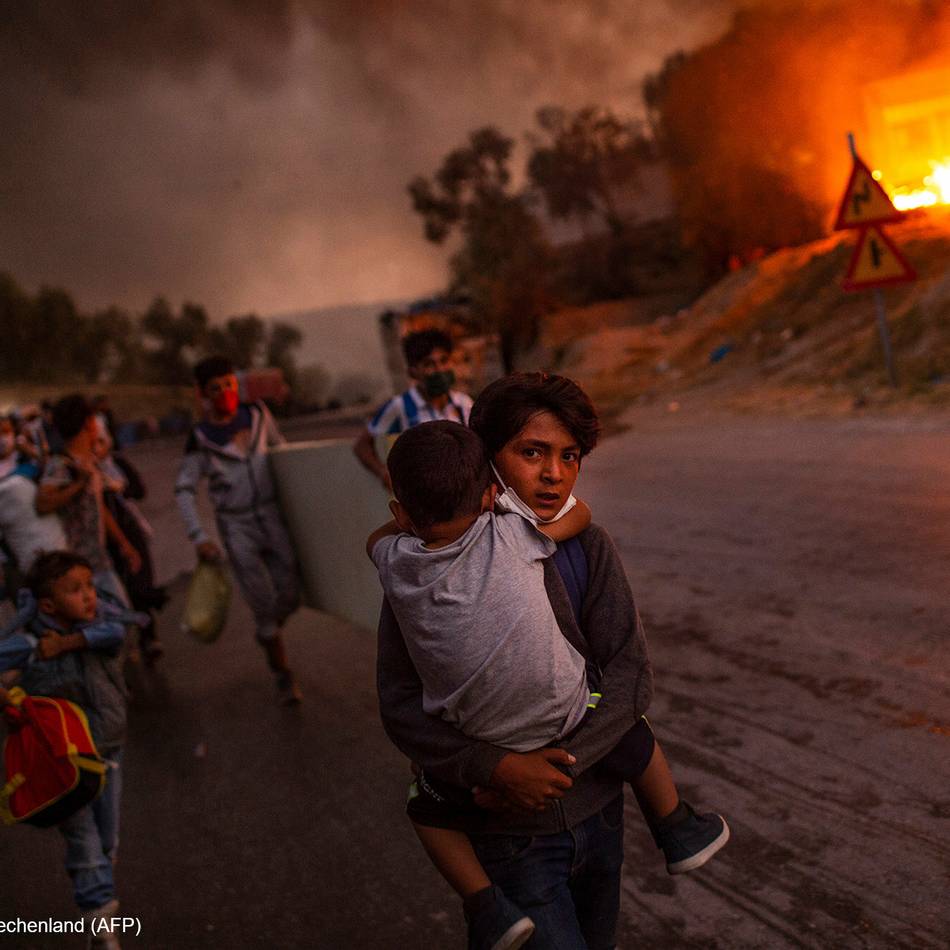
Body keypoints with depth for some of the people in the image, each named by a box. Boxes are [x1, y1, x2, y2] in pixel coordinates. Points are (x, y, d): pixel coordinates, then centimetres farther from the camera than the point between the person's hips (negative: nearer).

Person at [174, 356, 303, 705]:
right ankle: (283, 674, 14)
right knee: (262, 603, -2)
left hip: (272, 516, 3)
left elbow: (280, 448, 16)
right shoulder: (200, 438, -8)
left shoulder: (257, 414, 0)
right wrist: (198, 537, -14)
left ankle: (267, 634, 38)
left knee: (289, 596, 4)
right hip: (236, 527, -3)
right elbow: (184, 488, -6)